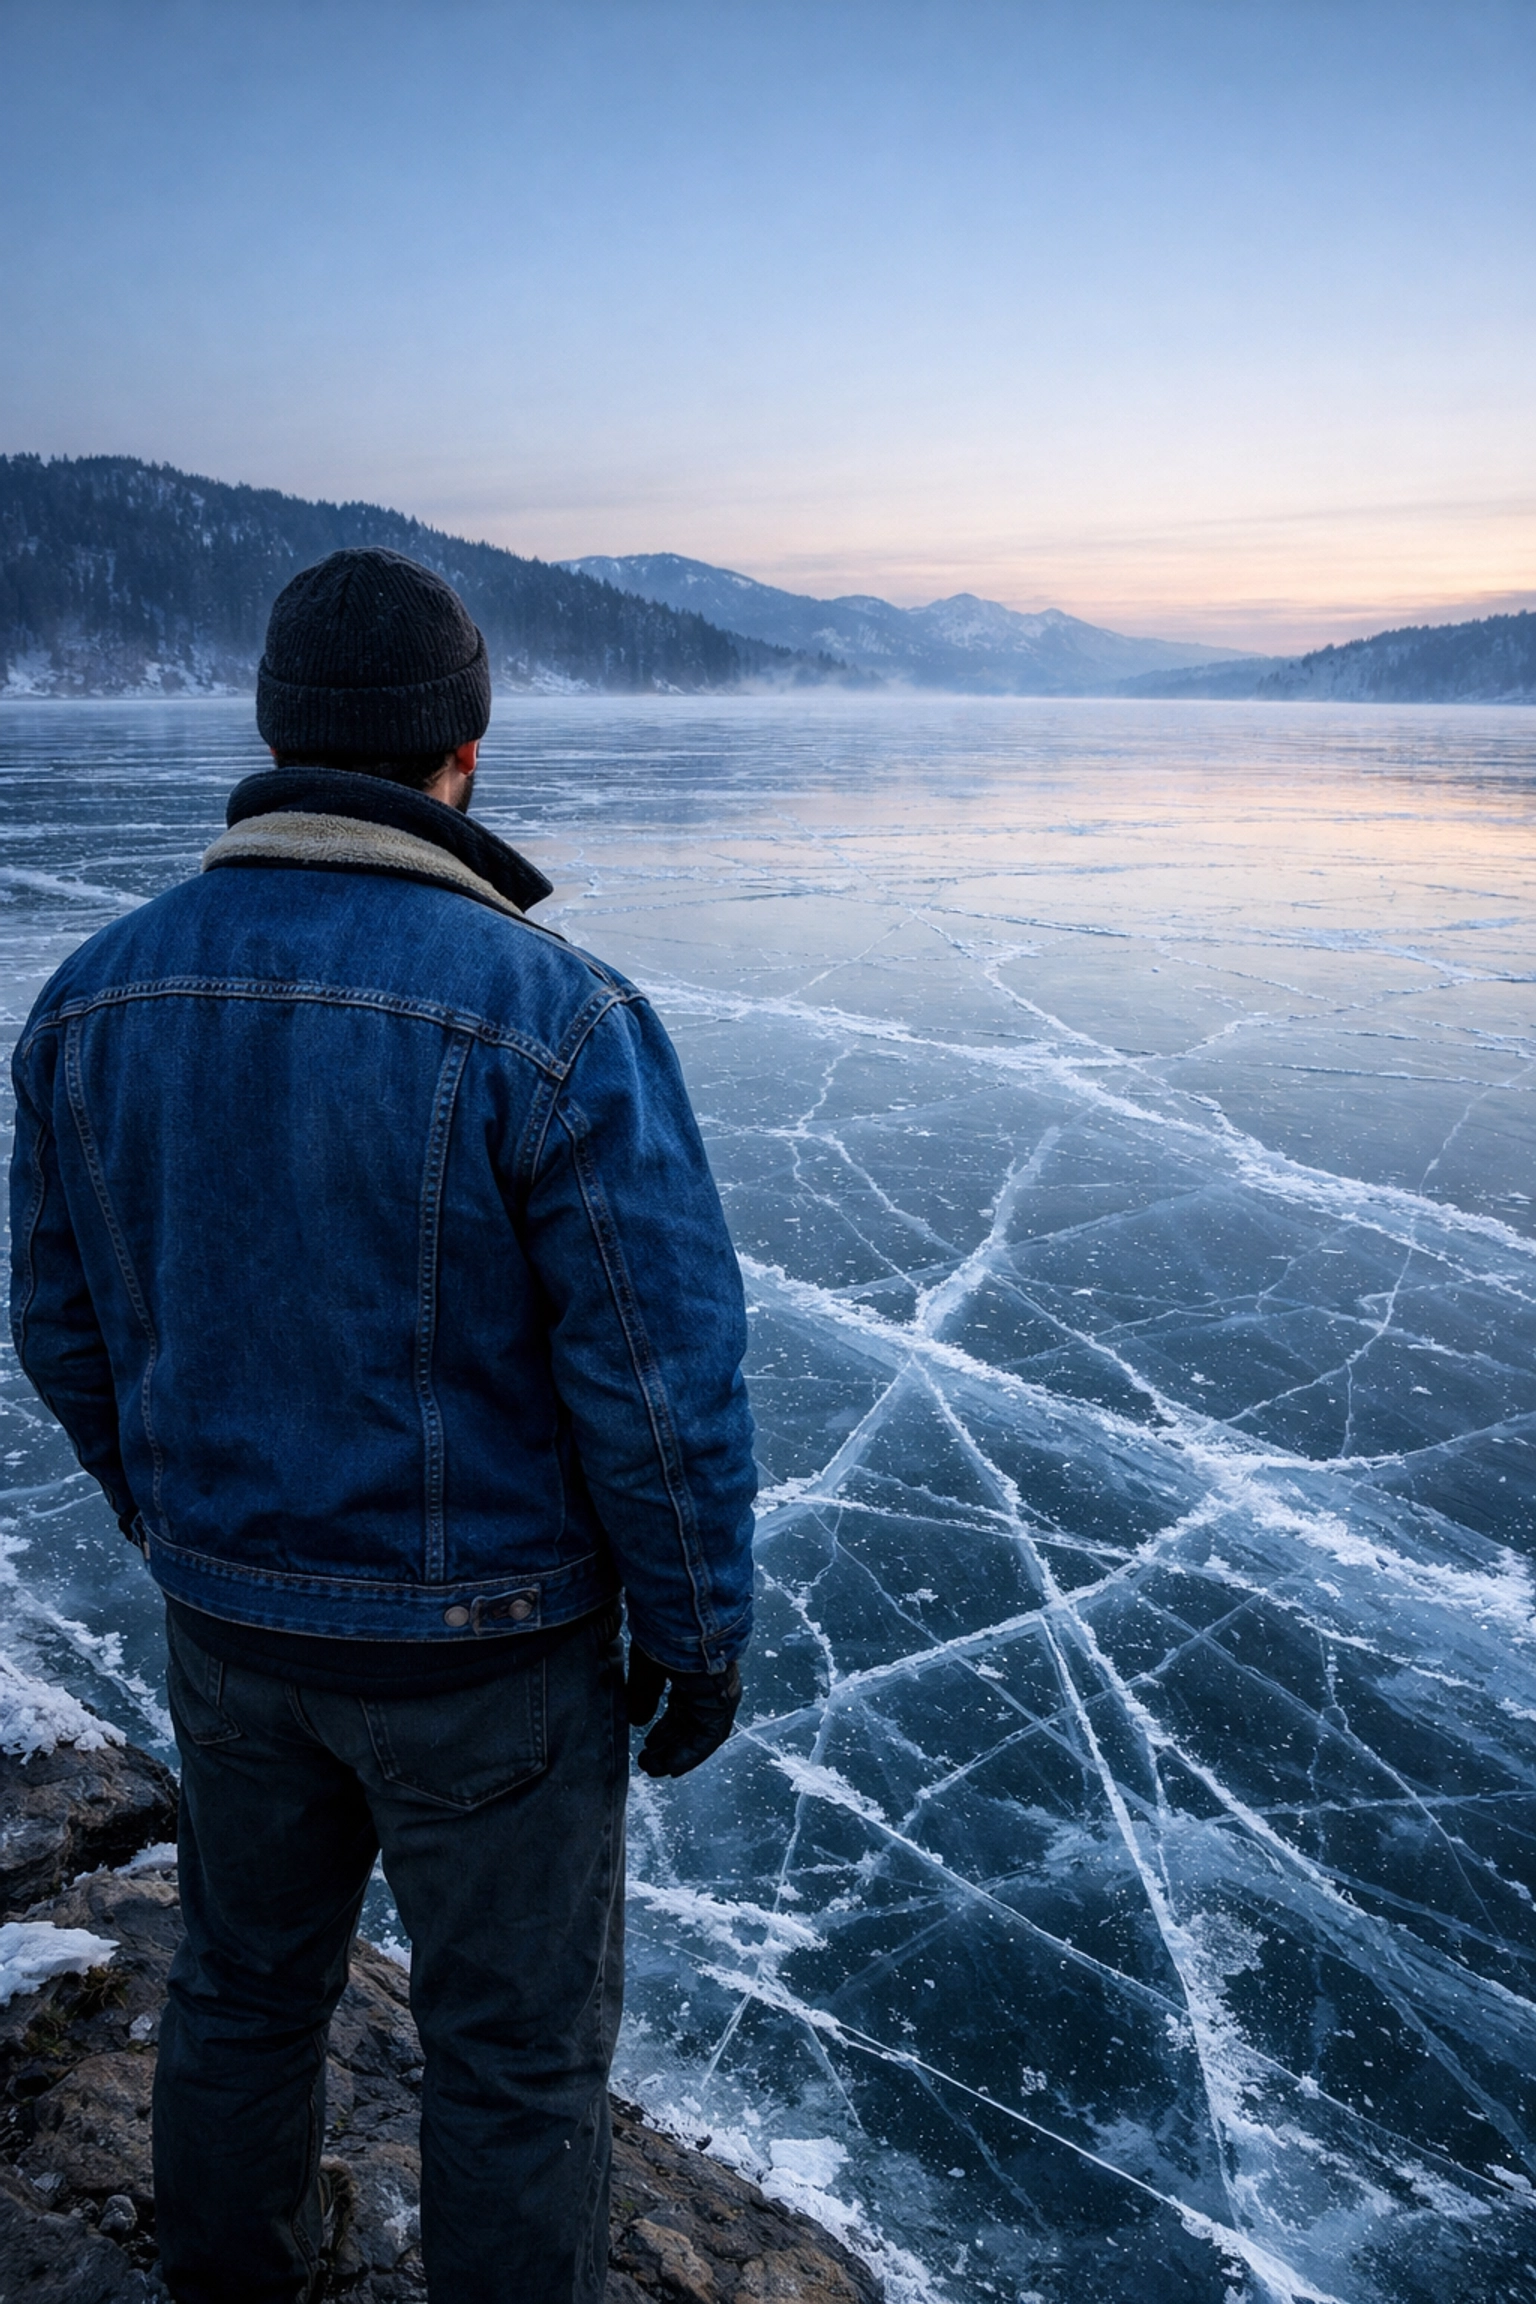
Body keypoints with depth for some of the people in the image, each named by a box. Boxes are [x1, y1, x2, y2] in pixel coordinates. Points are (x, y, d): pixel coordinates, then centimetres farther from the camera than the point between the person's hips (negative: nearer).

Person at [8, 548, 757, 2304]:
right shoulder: (556, 1016, -25)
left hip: (230, 1612, 6)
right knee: (516, 2045, 16)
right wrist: (699, 1636, -6)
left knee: (246, 1975, 28)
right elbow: (662, 1378, -21)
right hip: (485, 1638, -5)